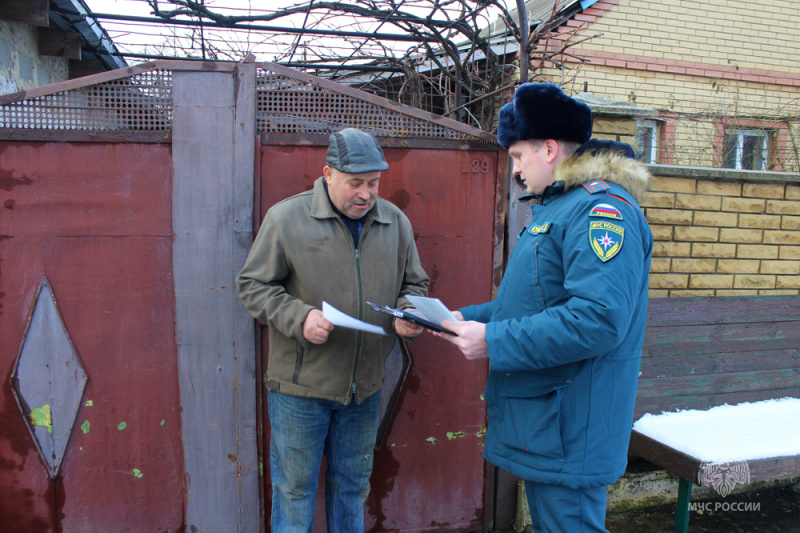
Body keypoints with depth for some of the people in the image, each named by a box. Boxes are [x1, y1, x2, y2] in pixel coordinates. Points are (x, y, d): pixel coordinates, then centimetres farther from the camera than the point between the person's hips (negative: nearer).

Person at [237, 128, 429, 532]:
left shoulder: (396, 222, 4)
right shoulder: (286, 218, -8)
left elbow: (414, 285, 13)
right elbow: (253, 285, -5)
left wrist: (408, 314, -9)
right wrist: (299, 318, -21)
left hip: (365, 386, 4)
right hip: (301, 383, -3)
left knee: (352, 487, 20)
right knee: (295, 490, 11)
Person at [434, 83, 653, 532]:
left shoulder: (603, 209, -18)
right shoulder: (558, 207, 16)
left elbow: (596, 319, -29)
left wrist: (493, 341, -23)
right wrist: (469, 318, 9)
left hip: (568, 431, -10)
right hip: (540, 417, 10)